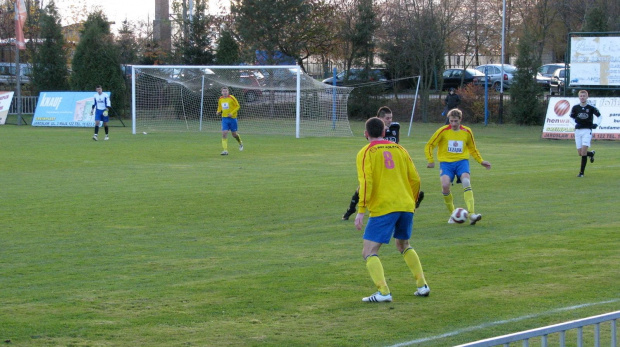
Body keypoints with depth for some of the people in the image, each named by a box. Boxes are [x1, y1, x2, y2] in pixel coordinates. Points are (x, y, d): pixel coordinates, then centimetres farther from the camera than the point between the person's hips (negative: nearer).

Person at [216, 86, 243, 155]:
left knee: (234, 134, 7)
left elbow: (238, 106, -6)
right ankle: (225, 150, -15)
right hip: (224, 118, 3)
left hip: (232, 118, -3)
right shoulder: (220, 99, 4)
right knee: (224, 133, -13)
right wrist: (218, 112, 0)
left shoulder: (231, 98, -10)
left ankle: (240, 143, 40)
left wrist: (232, 113, -17)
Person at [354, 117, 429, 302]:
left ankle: (383, 292, -18)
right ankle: (422, 285, 20)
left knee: (369, 252, -2)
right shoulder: (399, 149, 13)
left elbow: (366, 182, -13)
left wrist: (361, 210, -14)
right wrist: (412, 202, 25)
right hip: (406, 206, 6)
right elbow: (415, 179, 12)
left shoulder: (366, 153, -1)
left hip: (382, 209, -6)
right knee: (404, 246, 27)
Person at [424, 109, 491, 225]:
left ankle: (471, 214, -33)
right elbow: (429, 146, 4)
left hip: (462, 161, 1)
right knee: (445, 185, -24)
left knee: (466, 182, -26)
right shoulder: (443, 131, -2)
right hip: (446, 162, -1)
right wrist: (430, 161, -5)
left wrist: (481, 161, 16)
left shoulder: (467, 132, 6)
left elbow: (472, 149, 23)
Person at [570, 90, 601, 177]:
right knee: (580, 153, 3)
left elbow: (599, 116, 8)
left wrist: (596, 124, -7)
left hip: (587, 131, -3)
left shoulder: (591, 108, -3)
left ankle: (582, 172, -9)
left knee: (583, 152, -15)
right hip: (578, 131, 3)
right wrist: (575, 124, -4)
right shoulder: (575, 108, 3)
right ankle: (591, 154, 37)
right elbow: (571, 117, 15)